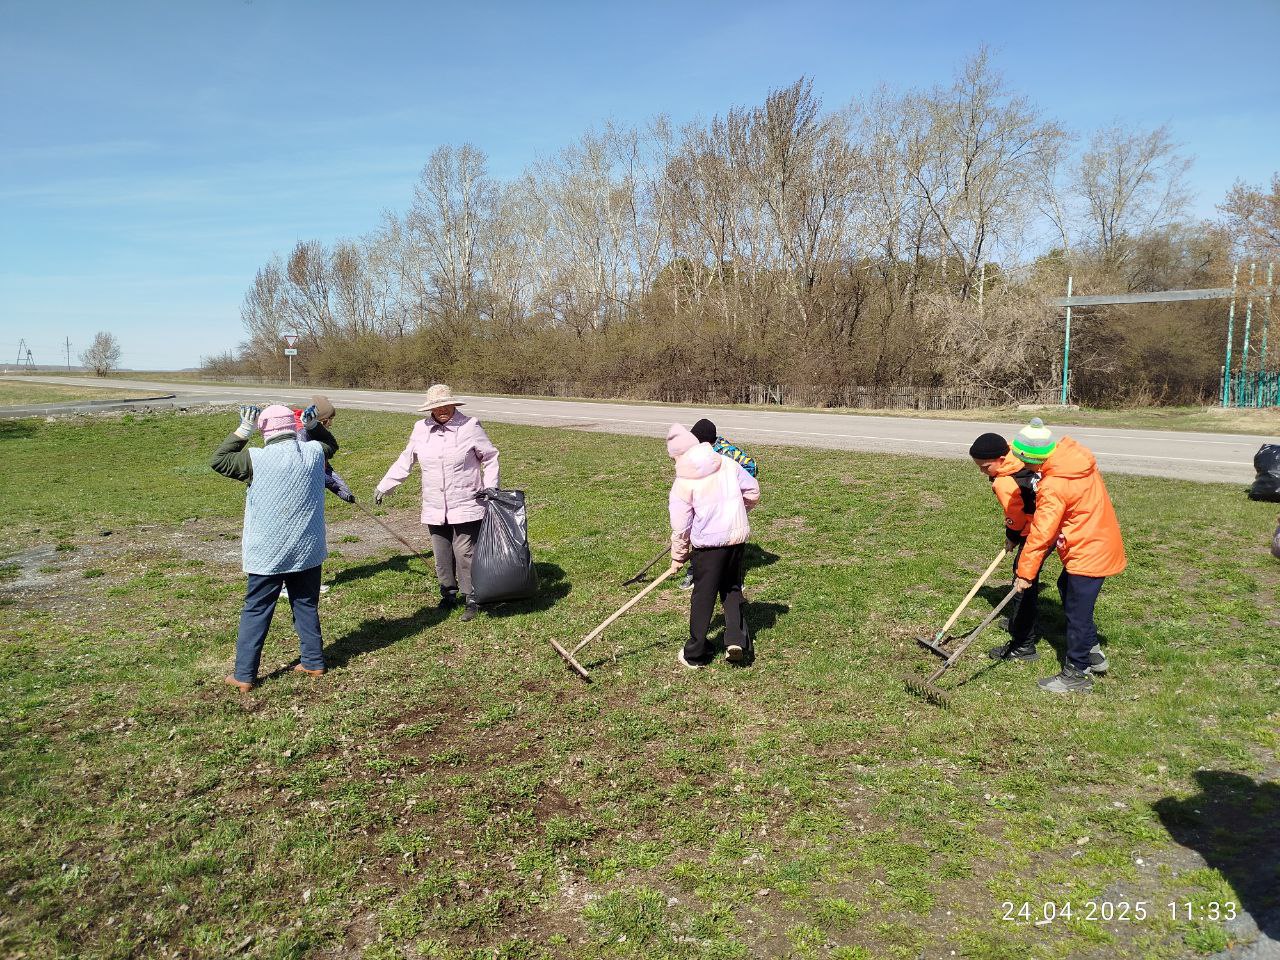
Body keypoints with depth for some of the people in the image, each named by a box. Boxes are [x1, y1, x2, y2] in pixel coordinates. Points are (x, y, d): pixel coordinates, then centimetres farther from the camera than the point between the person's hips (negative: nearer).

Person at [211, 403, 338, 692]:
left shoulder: (257, 459, -15)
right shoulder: (314, 452, -4)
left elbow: (218, 461, 2)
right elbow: (331, 444, 21)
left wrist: (243, 430, -2)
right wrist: (314, 426, 11)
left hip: (267, 554, -3)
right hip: (308, 550, 3)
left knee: (256, 613, 7)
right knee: (307, 606, 17)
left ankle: (244, 675, 12)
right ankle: (314, 663, 24)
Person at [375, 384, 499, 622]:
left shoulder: (470, 426, -7)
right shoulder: (421, 429, 4)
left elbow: (490, 458, 1)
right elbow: (405, 461, 16)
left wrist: (491, 488, -9)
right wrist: (384, 486, 19)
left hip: (466, 506, -4)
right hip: (434, 508, 4)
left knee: (465, 553, -4)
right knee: (442, 555, 12)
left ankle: (471, 600, 8)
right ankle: (449, 594, 29)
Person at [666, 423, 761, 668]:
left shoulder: (683, 483, -8)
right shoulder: (728, 463, 3)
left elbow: (681, 528, -4)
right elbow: (753, 491, 10)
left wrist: (678, 558, 9)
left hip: (707, 544, -4)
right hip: (738, 537, 4)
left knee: (703, 596, 7)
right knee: (732, 588, 21)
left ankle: (695, 654, 18)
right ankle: (736, 639, 6)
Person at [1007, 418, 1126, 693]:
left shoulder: (1053, 486, -27)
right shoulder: (1075, 455, -1)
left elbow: (1040, 534, -22)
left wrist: (1025, 572, -13)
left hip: (1088, 552, -10)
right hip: (1101, 542, 10)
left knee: (1077, 611, 1)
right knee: (1067, 587, 24)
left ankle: (1076, 674, 15)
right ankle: (1093, 653, 35)